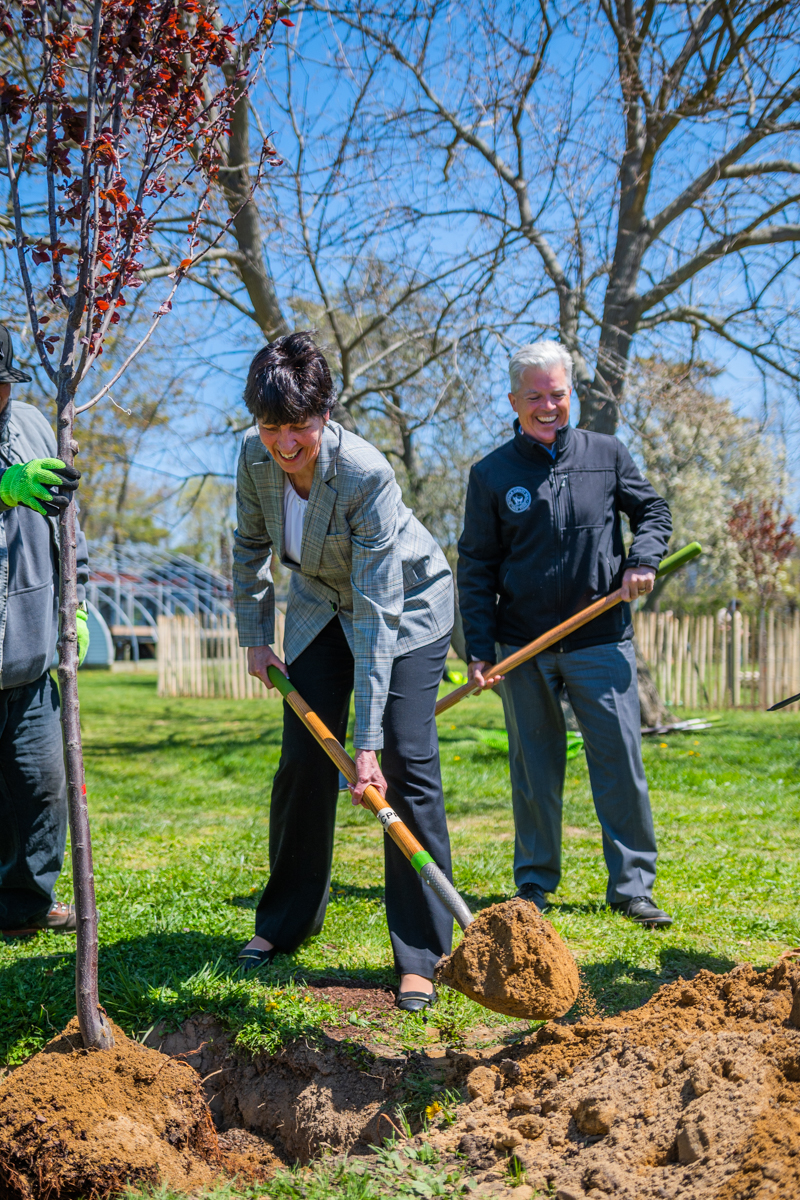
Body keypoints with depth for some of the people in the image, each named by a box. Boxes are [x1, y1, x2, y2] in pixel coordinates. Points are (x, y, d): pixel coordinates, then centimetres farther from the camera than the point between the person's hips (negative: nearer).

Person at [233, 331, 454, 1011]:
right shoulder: (256, 458, -19)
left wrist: (367, 742, -37)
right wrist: (255, 637, 1)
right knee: (303, 761, 6)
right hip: (318, 605, 5)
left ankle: (421, 956, -8)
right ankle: (288, 921, 24)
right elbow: (250, 546, 3)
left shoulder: (367, 476, -35)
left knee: (407, 764, -14)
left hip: (406, 606, -5)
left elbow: (377, 615, -36)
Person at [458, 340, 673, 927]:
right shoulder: (492, 474, 2)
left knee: (622, 763, -1)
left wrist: (643, 558, -7)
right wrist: (479, 648, -4)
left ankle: (632, 884, 11)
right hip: (523, 647, 0)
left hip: (601, 641, 0)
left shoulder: (607, 454, 4)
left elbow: (654, 511, 15)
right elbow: (476, 568, 3)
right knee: (534, 771, 9)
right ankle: (535, 883, 22)